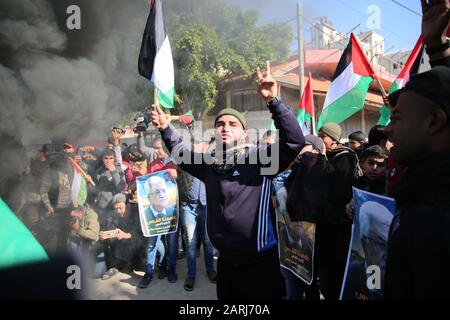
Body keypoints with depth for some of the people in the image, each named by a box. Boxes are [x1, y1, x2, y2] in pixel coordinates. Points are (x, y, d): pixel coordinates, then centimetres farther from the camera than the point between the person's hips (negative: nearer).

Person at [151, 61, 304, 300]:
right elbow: (182, 154, 23)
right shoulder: (209, 164, 6)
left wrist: (273, 101, -34)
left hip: (260, 262, -5)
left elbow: (294, 140, -25)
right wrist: (165, 128, 12)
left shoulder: (258, 158, -12)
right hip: (226, 261, 6)